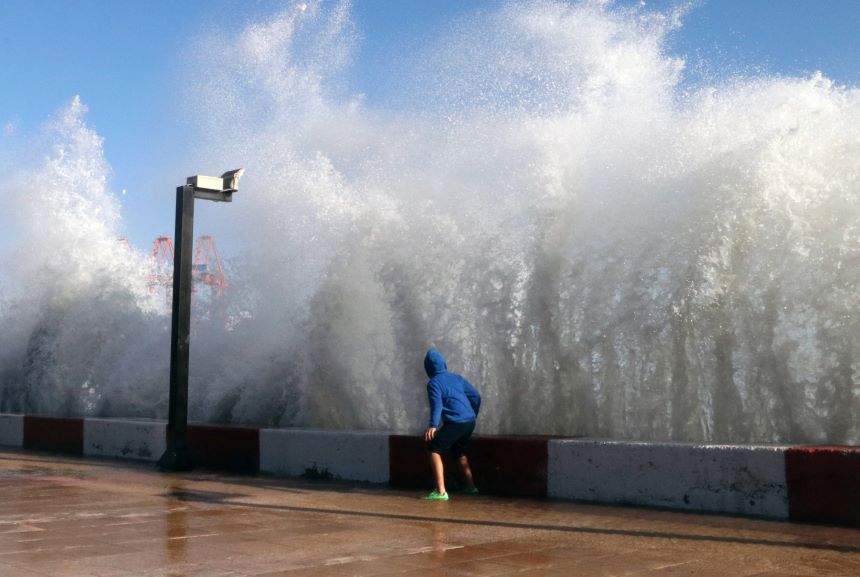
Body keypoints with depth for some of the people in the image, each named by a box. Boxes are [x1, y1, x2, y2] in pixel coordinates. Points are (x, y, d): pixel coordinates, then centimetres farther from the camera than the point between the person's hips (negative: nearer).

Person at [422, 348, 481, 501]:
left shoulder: (434, 383, -3)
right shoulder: (456, 377, 17)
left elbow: (437, 404, -19)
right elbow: (476, 396, 18)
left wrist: (433, 425, -30)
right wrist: (473, 416, 30)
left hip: (455, 423, -7)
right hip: (470, 421, 7)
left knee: (434, 450, -2)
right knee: (459, 452, 28)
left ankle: (441, 491, -13)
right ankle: (470, 486, 35)